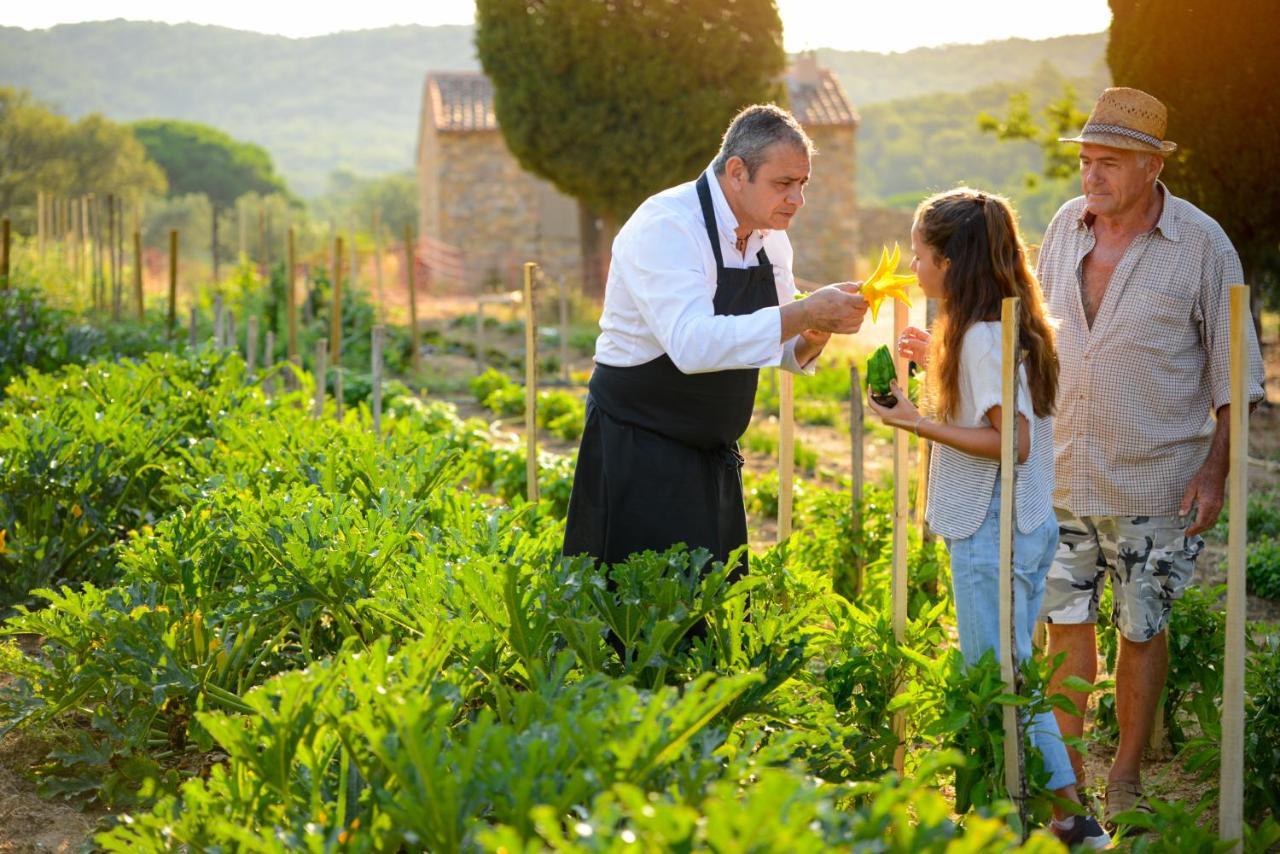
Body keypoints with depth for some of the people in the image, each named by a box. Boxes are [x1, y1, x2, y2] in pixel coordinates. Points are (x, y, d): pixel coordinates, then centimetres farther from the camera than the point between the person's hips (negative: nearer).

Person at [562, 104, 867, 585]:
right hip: (638, 453, -7)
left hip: (715, 454, 7)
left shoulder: (770, 239, 5)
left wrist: (810, 341, -10)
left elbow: (783, 351, 14)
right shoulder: (665, 226, -19)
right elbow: (693, 344, -34)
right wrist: (804, 313, -34)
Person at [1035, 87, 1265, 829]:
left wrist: (1215, 469, -9)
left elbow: (1235, 375, -4)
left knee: (1142, 630, 7)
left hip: (1153, 481, -3)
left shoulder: (1201, 246, -9)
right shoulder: (1066, 227, 3)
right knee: (1065, 622, 7)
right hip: (1062, 474, 4)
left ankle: (1126, 780, 23)